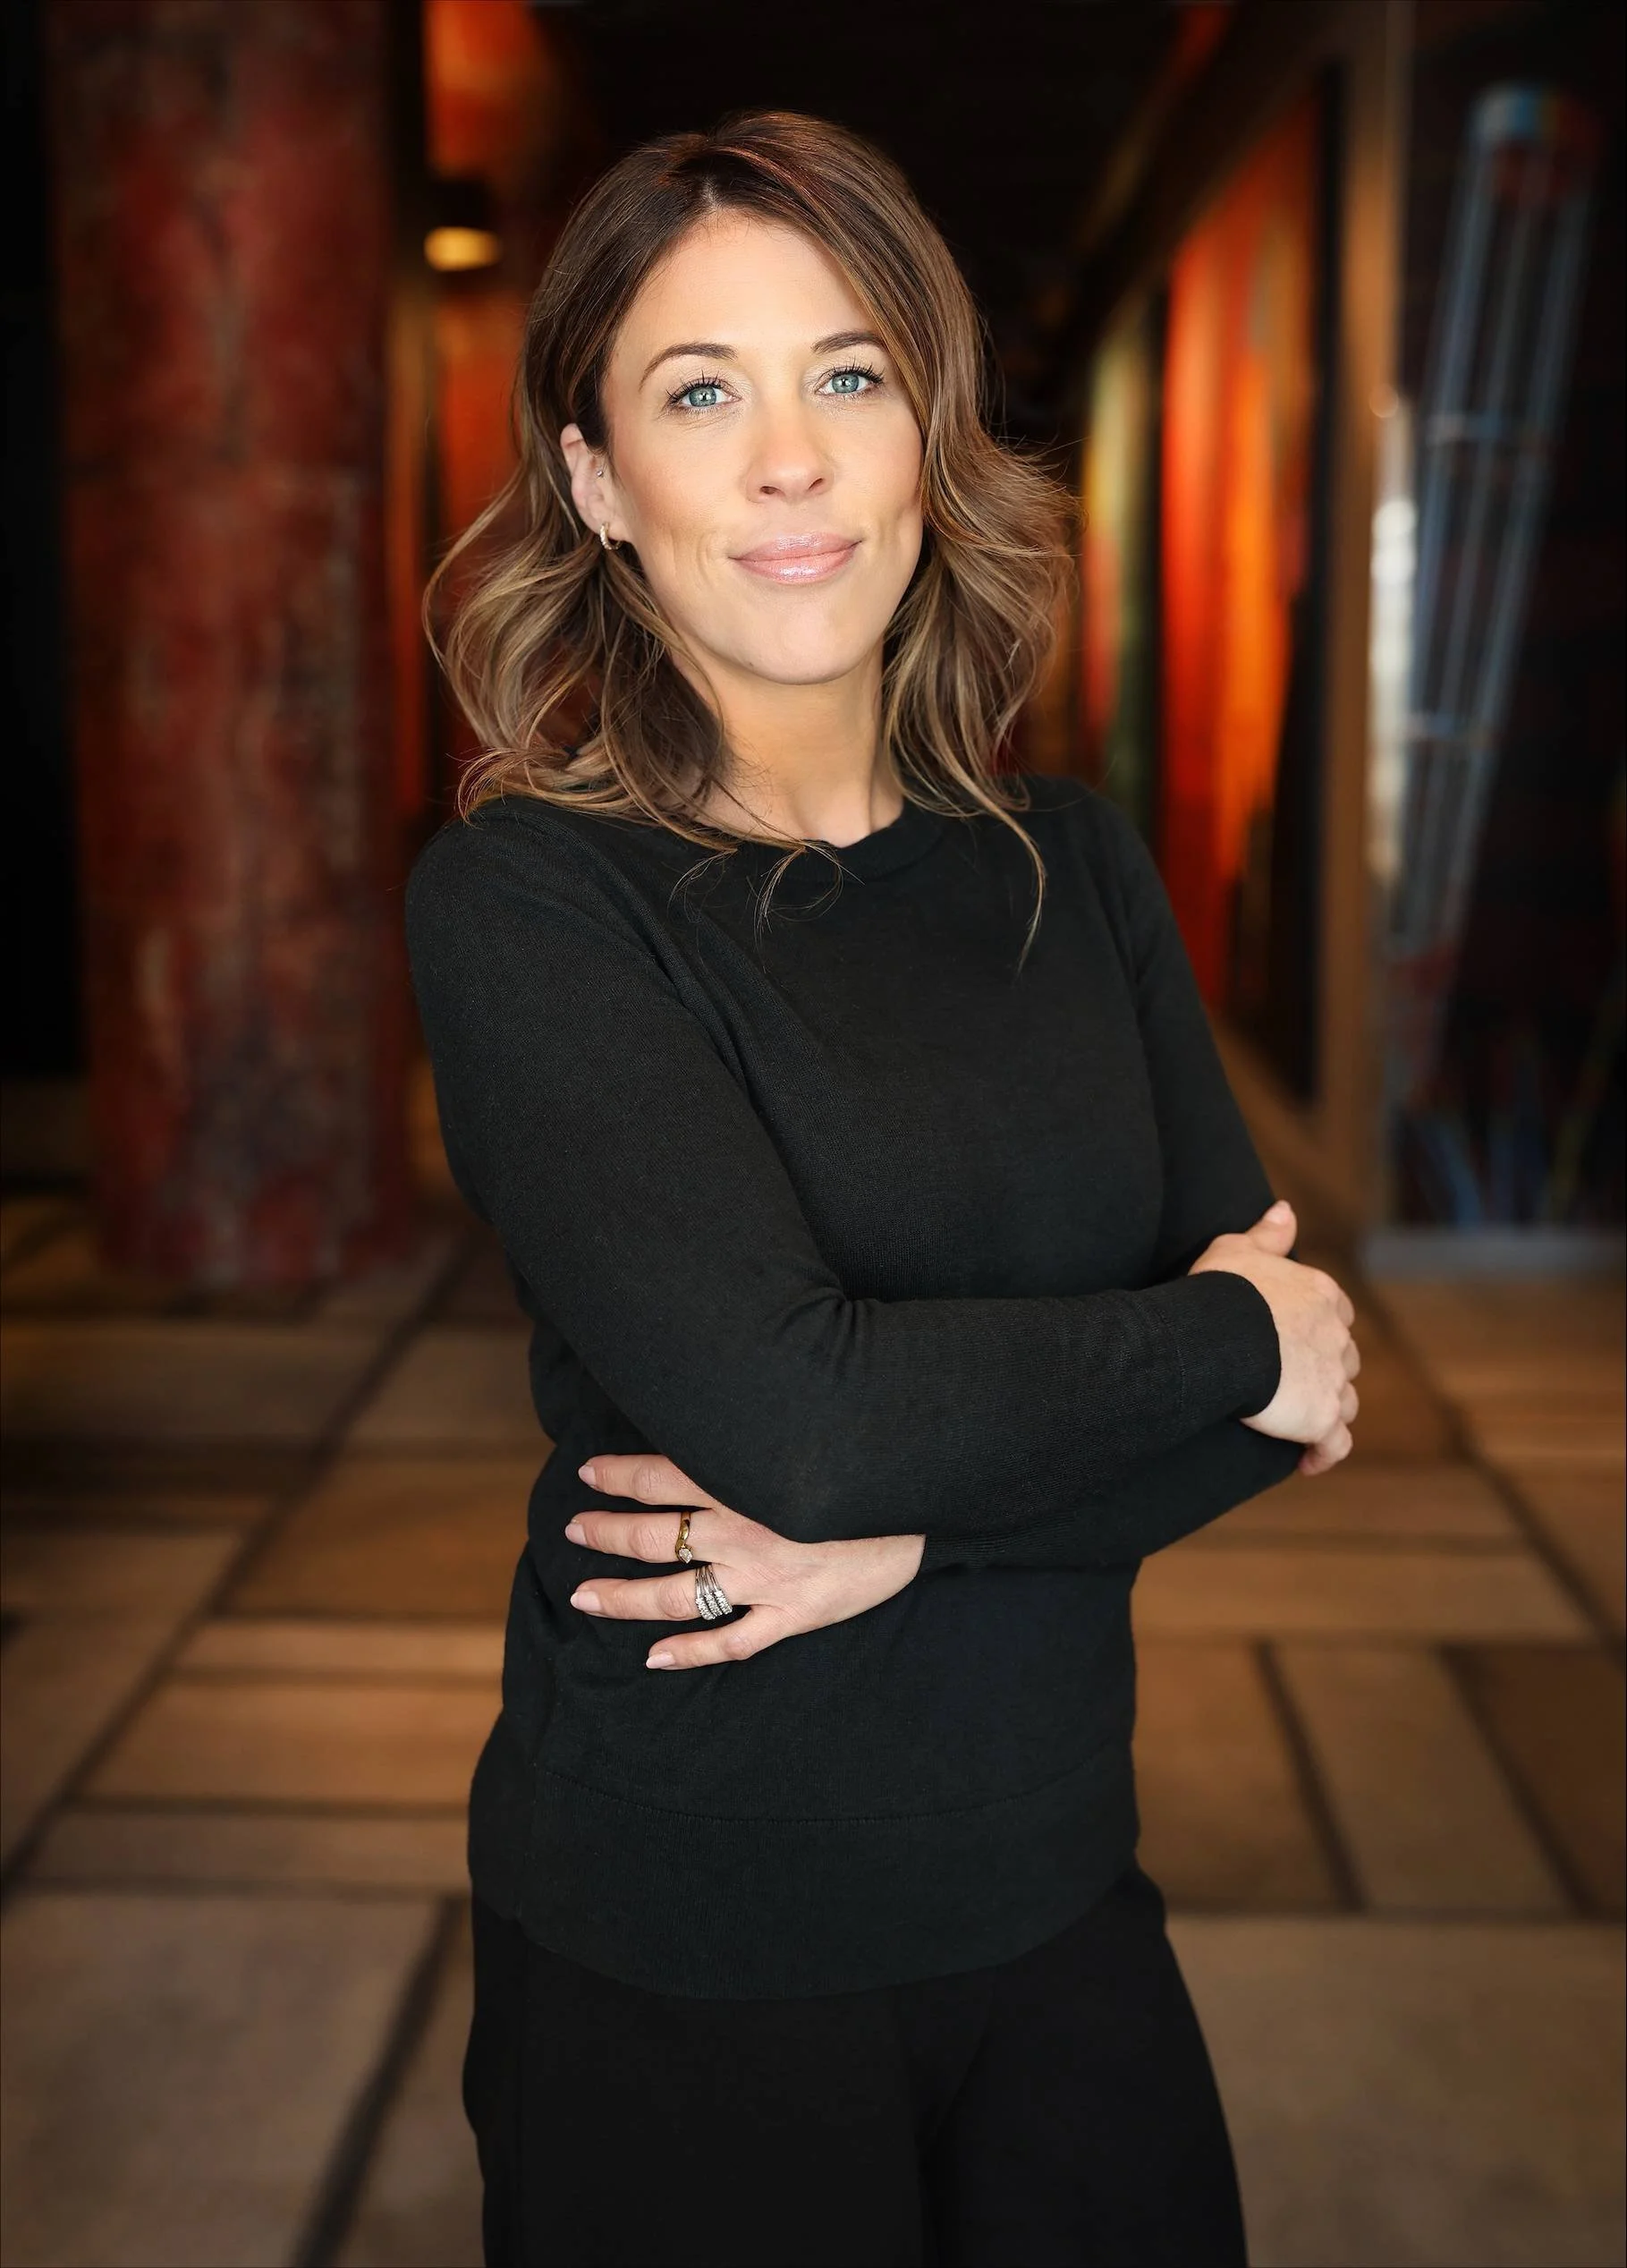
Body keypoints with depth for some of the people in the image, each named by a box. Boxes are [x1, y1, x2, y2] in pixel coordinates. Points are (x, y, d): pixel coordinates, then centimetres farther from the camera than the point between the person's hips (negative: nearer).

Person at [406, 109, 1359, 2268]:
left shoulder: (1074, 866, 0)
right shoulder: (526, 896, -15)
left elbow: (1294, 1390, -3)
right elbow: (787, 1411, -26)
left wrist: (912, 1524, -18)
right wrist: (1230, 1342, -13)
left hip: (1054, 1894, 4)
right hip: (677, 1957, -4)